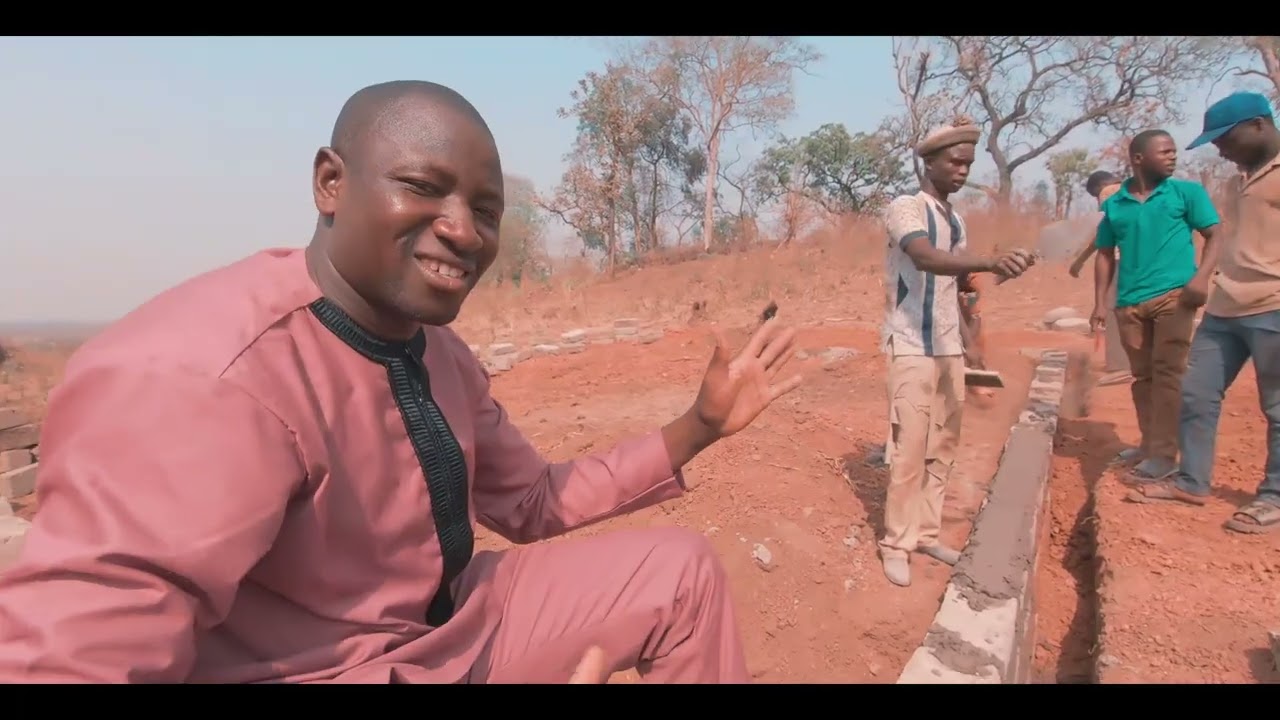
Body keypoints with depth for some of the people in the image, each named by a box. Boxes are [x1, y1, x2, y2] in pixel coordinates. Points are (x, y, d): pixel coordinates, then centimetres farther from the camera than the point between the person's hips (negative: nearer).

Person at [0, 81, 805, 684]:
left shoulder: (438, 351, -2)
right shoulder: (190, 378, -28)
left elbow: (534, 504, 7)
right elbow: (65, 657, -33)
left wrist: (702, 423, -1)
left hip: (456, 623, 7)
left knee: (682, 567, 4)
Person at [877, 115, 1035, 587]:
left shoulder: (955, 220, 15)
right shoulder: (905, 208, -9)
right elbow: (926, 259, -30)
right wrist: (990, 263, -44)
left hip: (950, 346, 8)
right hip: (911, 346, -8)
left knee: (942, 447, 10)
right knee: (910, 449, -6)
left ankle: (926, 533, 21)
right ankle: (896, 543, 5)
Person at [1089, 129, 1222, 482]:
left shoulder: (1187, 192, 4)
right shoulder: (1114, 205, 10)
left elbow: (1214, 236, 2)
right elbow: (1105, 255, 13)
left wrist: (1201, 277, -15)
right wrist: (1100, 302, 6)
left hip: (1174, 295, -3)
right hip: (1129, 302, 3)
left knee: (1168, 374, -7)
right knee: (1142, 376, 11)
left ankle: (1164, 454, -3)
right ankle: (1148, 444, 23)